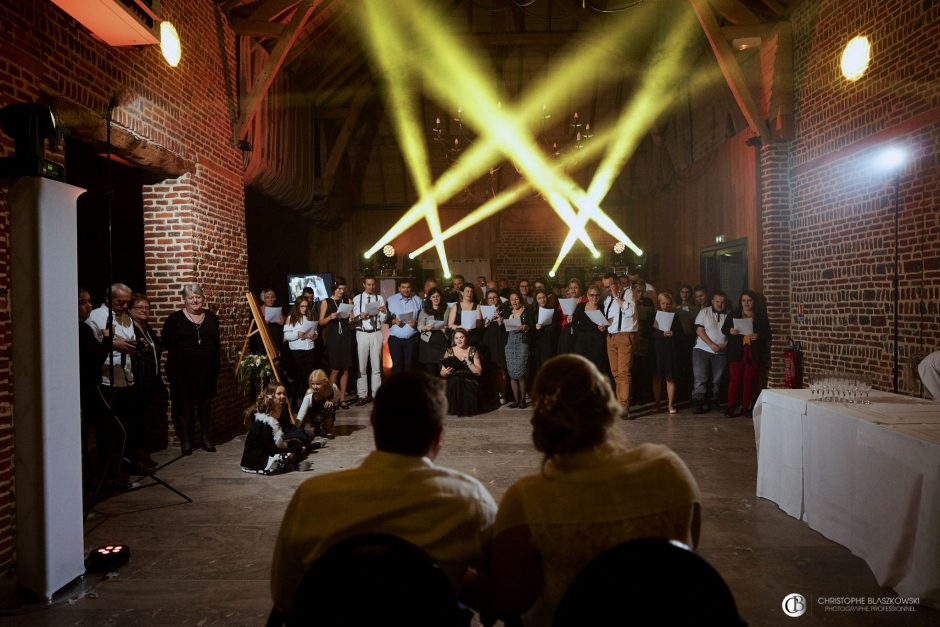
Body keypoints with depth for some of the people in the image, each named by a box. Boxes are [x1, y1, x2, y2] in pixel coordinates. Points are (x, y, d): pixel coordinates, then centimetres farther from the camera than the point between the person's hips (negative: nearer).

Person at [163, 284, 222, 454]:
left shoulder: (211, 317, 10)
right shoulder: (175, 318, 0)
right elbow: (166, 342, 0)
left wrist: (216, 366, 10)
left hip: (207, 369, 3)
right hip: (183, 370, -3)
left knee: (206, 404, 9)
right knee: (184, 404, 1)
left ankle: (206, 438, 21)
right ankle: (185, 440, 13)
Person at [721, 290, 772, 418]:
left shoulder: (761, 316, 7)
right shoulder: (734, 314, 9)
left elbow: (767, 334, 4)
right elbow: (724, 329, 7)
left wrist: (758, 336, -16)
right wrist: (730, 331, -15)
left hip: (754, 353, 1)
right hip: (736, 352, 0)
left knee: (750, 381, 2)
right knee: (734, 379, -4)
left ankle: (746, 407, 12)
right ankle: (731, 406, 1)